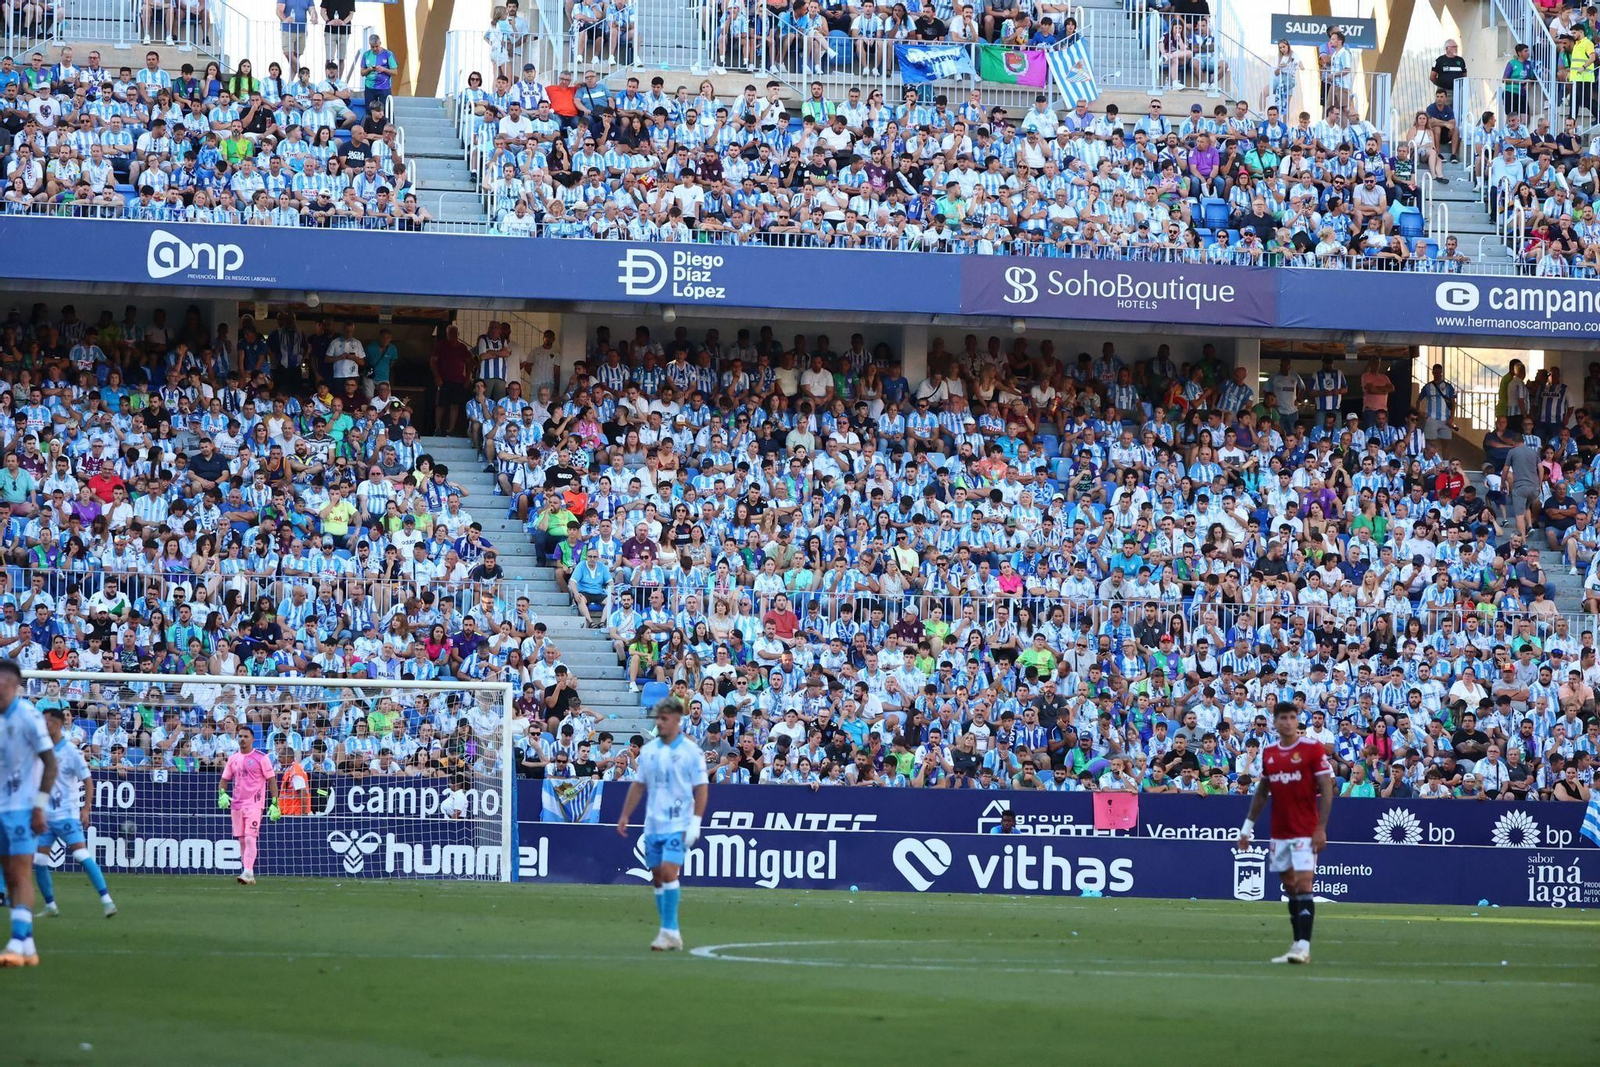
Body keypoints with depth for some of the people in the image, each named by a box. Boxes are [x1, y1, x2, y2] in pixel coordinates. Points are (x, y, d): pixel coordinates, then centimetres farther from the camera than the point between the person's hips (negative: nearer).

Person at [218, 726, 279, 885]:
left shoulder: (261, 758, -3)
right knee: (241, 840, 6)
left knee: (250, 838, -16)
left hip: (254, 804, -6)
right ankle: (248, 875, 13)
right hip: (236, 804, 6)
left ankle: (248, 873, -22)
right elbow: (225, 779, 18)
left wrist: (274, 804, -9)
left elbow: (271, 781, -3)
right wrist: (222, 794, -3)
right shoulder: (233, 759, 12)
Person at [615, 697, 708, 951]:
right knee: (657, 878, 5)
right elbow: (638, 786, 17)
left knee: (668, 873, -17)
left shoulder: (690, 751, -5)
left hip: (678, 825, -6)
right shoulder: (648, 751, 10)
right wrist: (624, 816, 13)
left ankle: (669, 932, -12)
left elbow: (701, 789, -6)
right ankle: (671, 933, 13)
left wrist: (696, 822, -12)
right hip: (653, 824, 6)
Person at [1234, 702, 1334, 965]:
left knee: (1303, 885, -13)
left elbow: (1327, 790, -9)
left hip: (1305, 832, -6)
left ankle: (1304, 946, -16)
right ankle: (1297, 944, 13)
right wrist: (1248, 825, 16)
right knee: (1290, 887, 8)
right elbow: (1262, 792, 19)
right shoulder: (1269, 753, 9)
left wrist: (1321, 829, -15)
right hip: (1279, 832, 6)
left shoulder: (1313, 749, -7)